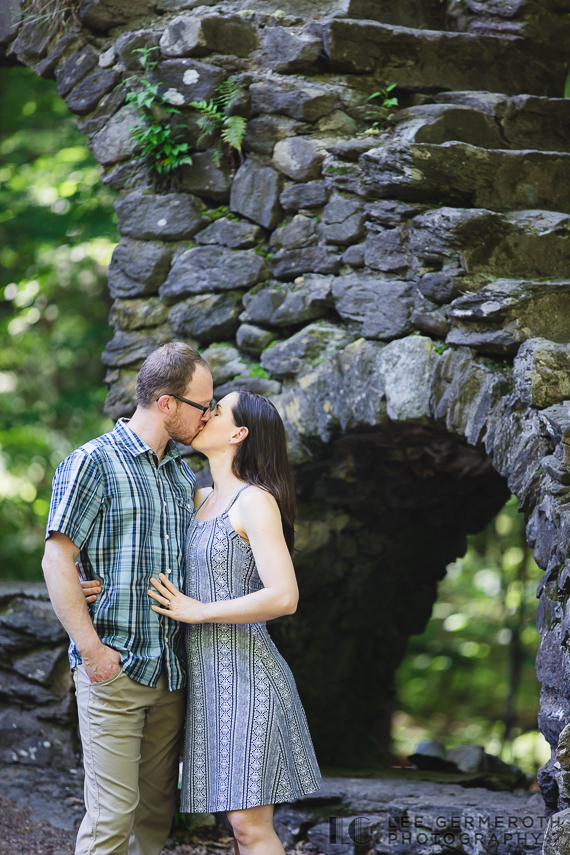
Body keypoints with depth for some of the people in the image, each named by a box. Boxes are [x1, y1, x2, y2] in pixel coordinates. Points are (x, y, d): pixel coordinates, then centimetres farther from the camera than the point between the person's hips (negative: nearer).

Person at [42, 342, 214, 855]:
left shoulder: (183, 475, 16)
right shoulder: (93, 463, -6)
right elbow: (57, 563, -10)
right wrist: (92, 650, -15)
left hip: (171, 673, 7)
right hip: (114, 672, -7)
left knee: (158, 808, 9)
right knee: (114, 813, -9)